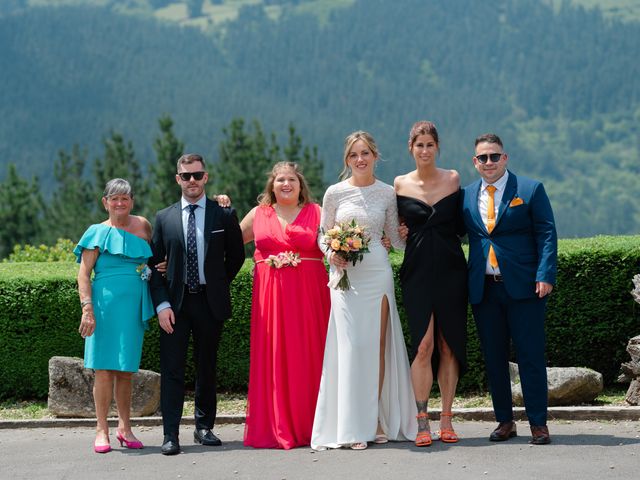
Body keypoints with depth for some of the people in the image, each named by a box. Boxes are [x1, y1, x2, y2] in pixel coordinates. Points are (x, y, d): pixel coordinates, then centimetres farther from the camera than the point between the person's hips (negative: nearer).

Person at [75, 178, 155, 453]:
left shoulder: (142, 226, 13)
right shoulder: (98, 232, 1)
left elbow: (153, 260, 28)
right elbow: (84, 274, -3)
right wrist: (87, 308, -14)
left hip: (134, 307, 4)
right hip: (106, 304, -4)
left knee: (126, 370, 9)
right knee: (104, 369, -4)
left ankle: (124, 427, 18)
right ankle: (102, 430, 3)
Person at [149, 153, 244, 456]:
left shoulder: (224, 215, 2)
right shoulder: (164, 218, 4)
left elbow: (236, 256, 12)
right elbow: (154, 265, 3)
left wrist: (219, 285, 8)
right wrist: (161, 305, -7)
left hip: (210, 303, 0)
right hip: (174, 304, 0)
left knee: (207, 368, 10)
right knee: (172, 370, -4)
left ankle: (204, 427, 22)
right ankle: (170, 435, -4)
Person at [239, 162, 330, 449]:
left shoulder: (315, 212, 7)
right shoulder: (259, 214, 12)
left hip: (308, 294, -1)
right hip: (270, 294, 1)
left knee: (307, 357, 0)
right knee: (273, 358, 0)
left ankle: (308, 425, 7)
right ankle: (277, 427, 5)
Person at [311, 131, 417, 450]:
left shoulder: (387, 193, 6)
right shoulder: (335, 193, 2)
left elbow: (396, 238, 13)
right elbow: (323, 235, 9)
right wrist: (331, 253, -9)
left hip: (377, 273, 1)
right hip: (345, 274, -1)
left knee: (377, 346, 2)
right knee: (350, 346, -4)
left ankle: (377, 421, 10)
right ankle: (351, 427, 1)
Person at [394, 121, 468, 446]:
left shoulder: (453, 179, 5)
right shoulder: (400, 184, 4)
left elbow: (460, 225, 12)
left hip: (451, 270, 1)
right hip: (417, 271, -1)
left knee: (449, 346, 3)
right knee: (424, 346, -11)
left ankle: (446, 421, 11)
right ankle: (422, 423, -6)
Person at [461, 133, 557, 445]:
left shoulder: (530, 190, 1)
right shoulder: (466, 196, 11)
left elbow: (547, 233, -3)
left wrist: (545, 275, -12)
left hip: (523, 288, -3)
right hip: (483, 290, 3)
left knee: (531, 357, -1)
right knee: (494, 358, 8)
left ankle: (538, 423, 6)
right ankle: (504, 421, 18)